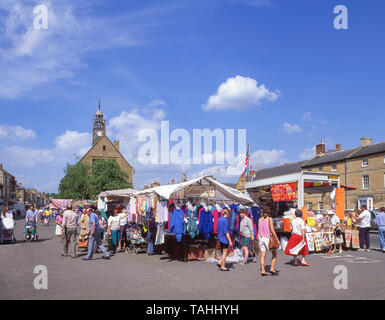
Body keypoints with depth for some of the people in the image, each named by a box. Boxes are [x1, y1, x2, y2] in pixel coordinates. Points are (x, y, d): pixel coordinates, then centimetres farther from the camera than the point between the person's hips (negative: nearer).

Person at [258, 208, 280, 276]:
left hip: (261, 238, 5)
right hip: (268, 238, -4)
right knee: (274, 253, 10)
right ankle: (272, 269, 1)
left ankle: (263, 271, 3)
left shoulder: (260, 220, 8)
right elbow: (272, 230, -11)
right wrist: (277, 239, -8)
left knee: (263, 255, 5)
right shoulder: (269, 219, -7)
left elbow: (260, 230, 5)